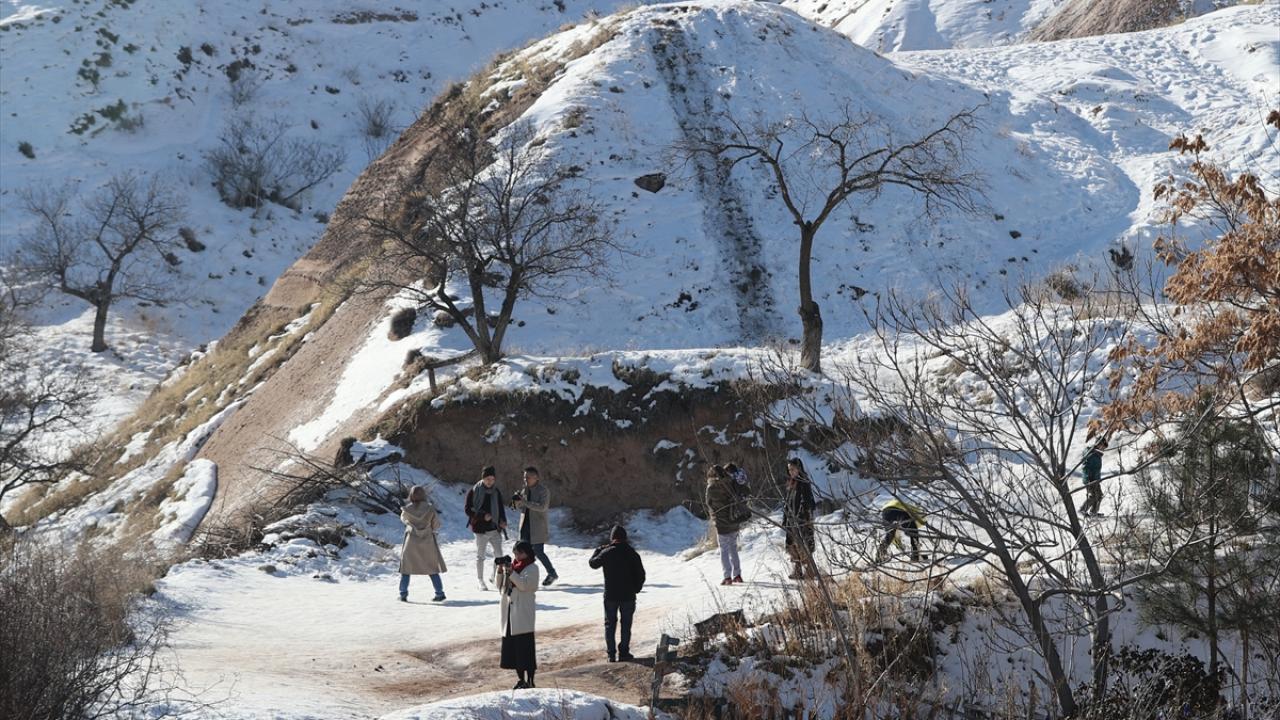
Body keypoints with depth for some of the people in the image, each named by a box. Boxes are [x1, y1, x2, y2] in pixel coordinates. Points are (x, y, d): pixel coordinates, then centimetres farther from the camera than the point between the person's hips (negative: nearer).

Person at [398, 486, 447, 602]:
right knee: (432, 568, 9)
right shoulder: (430, 508, -10)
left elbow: (403, 519, 13)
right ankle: (440, 593, 6)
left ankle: (403, 594, 7)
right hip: (428, 541, 0)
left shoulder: (407, 509, -8)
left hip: (411, 542, 0)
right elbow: (437, 525, -4)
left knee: (406, 568, 10)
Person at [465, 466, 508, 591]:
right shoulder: (473, 491, -5)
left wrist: (503, 521, -5)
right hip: (480, 529, -3)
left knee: (499, 554, -5)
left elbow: (501, 508, 14)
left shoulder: (496, 492, 7)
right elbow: (467, 509, -6)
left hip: (494, 528, 3)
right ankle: (481, 581, 14)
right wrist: (482, 516, -17)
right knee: (480, 555, 5)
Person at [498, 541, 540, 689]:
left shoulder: (532, 568, -3)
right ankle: (520, 680, 17)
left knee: (526, 647, -7)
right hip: (509, 611, 7)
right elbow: (500, 587, 15)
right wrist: (500, 571, 0)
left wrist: (510, 572, -20)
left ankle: (530, 681, -5)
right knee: (512, 647, 8)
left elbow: (525, 584, -18)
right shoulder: (511, 565, 15)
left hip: (523, 614, -7)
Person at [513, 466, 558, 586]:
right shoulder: (525, 490, 11)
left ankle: (552, 574, 9)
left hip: (538, 527, -7)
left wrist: (525, 502, -26)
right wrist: (517, 502, -9)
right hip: (526, 526, 7)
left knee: (538, 552, -7)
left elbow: (542, 507, -22)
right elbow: (520, 507, 15)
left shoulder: (543, 490, -10)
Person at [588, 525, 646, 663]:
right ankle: (624, 653, 10)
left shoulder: (606, 552, -10)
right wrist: (636, 588, 12)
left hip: (610, 595, 0)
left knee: (610, 624, 10)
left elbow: (593, 563, 5)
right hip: (628, 595, 1)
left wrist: (598, 550, 20)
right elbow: (641, 574, -2)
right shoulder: (632, 553, -5)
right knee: (626, 624, 11)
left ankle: (611, 654, 6)